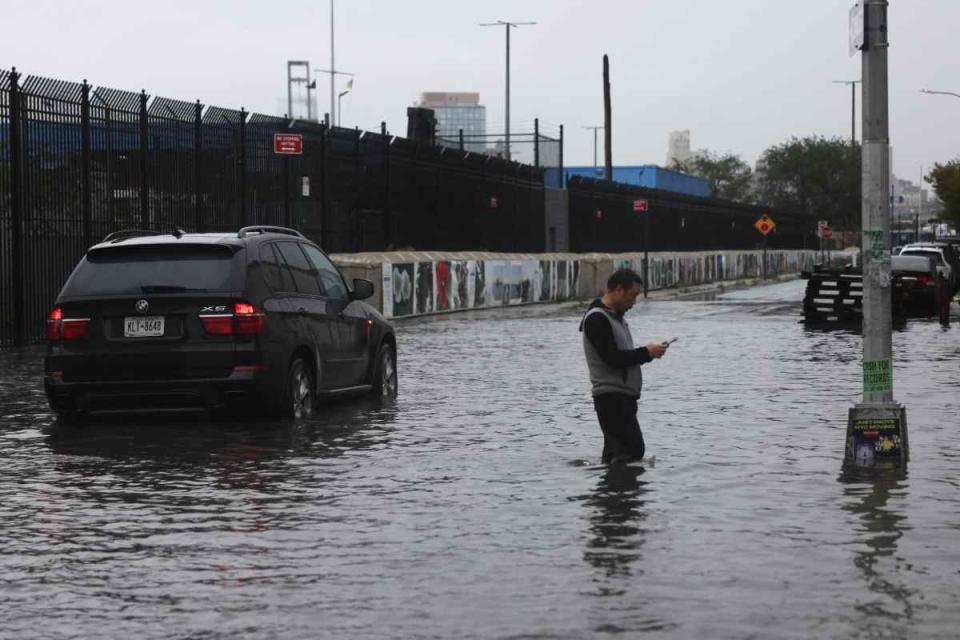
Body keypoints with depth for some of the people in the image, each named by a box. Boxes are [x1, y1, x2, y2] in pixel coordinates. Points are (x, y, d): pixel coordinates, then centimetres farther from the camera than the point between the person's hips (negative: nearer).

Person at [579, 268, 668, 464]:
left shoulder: (616, 317, 19)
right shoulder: (597, 319, -13)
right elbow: (612, 359, -20)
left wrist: (649, 352, 6)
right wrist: (646, 353, -12)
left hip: (623, 397, 10)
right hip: (610, 396, -10)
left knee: (616, 454, 8)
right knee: (633, 450, -17)